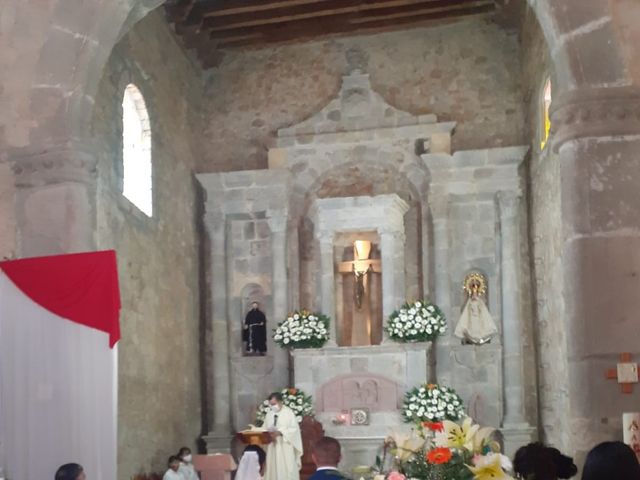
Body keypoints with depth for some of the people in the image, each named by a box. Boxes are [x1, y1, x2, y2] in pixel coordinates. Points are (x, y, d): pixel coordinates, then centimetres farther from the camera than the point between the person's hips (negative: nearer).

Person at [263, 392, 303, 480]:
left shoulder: (289, 412, -5)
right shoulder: (269, 414, 12)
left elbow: (294, 429, -11)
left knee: (287, 471, -6)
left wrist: (279, 432, -21)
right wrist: (267, 434, -11)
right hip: (272, 447, 5)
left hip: (285, 448, -5)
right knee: (273, 470, 4)